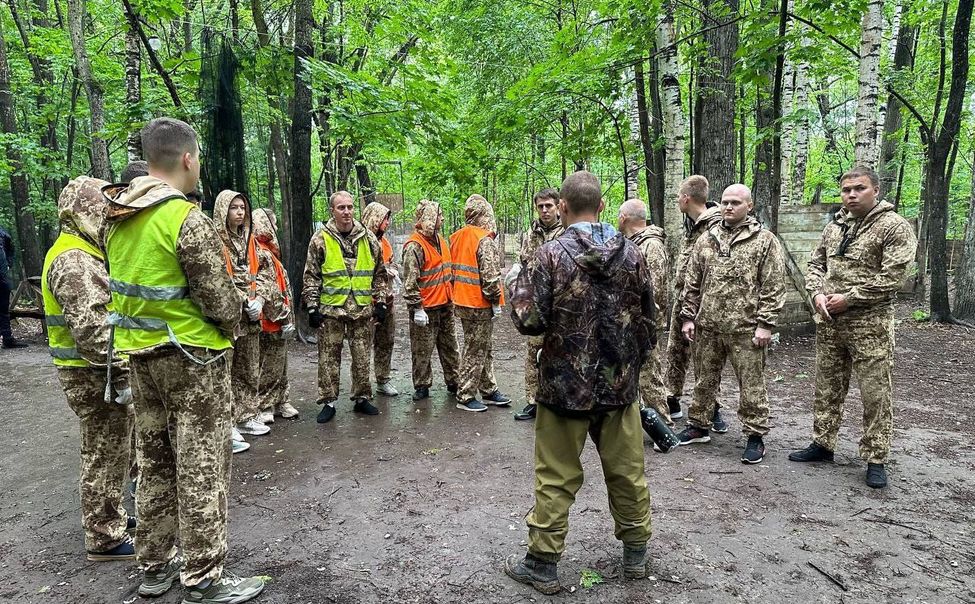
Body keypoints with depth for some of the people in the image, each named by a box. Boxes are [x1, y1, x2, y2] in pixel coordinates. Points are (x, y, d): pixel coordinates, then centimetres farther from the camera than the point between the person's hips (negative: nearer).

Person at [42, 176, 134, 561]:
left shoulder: (83, 254, 16)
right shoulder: (74, 261, -19)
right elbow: (90, 329, -27)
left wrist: (119, 369, 24)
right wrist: (118, 375, -25)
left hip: (95, 372, 11)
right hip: (94, 376, -11)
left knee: (114, 448, 21)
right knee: (105, 455, 0)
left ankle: (112, 517, 37)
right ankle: (105, 540, 13)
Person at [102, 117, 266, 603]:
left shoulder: (117, 219, 6)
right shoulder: (188, 220, -19)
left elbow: (124, 284, 12)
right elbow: (220, 298, -17)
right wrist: (231, 326, 2)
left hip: (138, 351, 8)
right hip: (192, 355, -8)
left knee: (155, 462, 18)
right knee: (201, 468, 2)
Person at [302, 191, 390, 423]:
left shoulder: (368, 238, 6)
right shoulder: (320, 239, -1)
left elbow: (380, 274, 11)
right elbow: (311, 277, 0)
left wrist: (381, 302, 5)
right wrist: (312, 307, -5)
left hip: (362, 309, 2)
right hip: (330, 309, -2)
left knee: (362, 357, 9)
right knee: (329, 358, 4)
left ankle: (362, 398, 24)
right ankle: (328, 402, 16)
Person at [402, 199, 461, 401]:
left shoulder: (440, 240, 12)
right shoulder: (414, 246, -15)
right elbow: (410, 282, -19)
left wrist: (451, 296, 22)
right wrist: (417, 308, -20)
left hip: (445, 305, 8)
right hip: (426, 308, -8)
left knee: (450, 346, 16)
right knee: (422, 350, 3)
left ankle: (453, 382, 28)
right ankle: (422, 386, 16)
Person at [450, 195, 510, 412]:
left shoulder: (456, 238, 9)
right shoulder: (485, 241, -18)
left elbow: (452, 268, 15)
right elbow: (490, 275, -21)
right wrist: (495, 301, -11)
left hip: (462, 302, 9)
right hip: (479, 305, -9)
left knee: (484, 348, 19)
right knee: (476, 351, 2)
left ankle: (489, 390, 29)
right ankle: (465, 397, 10)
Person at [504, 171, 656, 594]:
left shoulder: (550, 255, -14)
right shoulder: (631, 253, 0)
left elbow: (528, 320, -16)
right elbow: (647, 318, 7)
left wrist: (518, 288, 4)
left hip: (566, 384, -4)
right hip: (620, 383, 4)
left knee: (556, 479, 7)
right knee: (627, 471, 17)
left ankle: (543, 564, 20)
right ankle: (636, 554, 33)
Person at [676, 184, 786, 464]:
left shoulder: (765, 240, -2)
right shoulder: (706, 239, 11)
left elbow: (773, 288, -6)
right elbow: (692, 283, 13)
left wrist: (765, 324, -11)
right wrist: (688, 316, 7)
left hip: (745, 328, -4)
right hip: (707, 326, 4)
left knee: (751, 384, 4)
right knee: (704, 380, 14)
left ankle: (755, 436, 17)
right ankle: (699, 426, 29)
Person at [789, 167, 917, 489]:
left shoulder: (894, 227, -7)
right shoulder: (834, 226, 11)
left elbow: (892, 278, -15)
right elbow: (816, 264, 15)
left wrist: (848, 298, -15)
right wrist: (817, 294, -3)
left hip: (870, 324, -6)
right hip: (828, 321, 6)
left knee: (876, 393, 1)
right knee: (827, 387, 14)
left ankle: (876, 459, 13)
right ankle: (822, 444, 28)